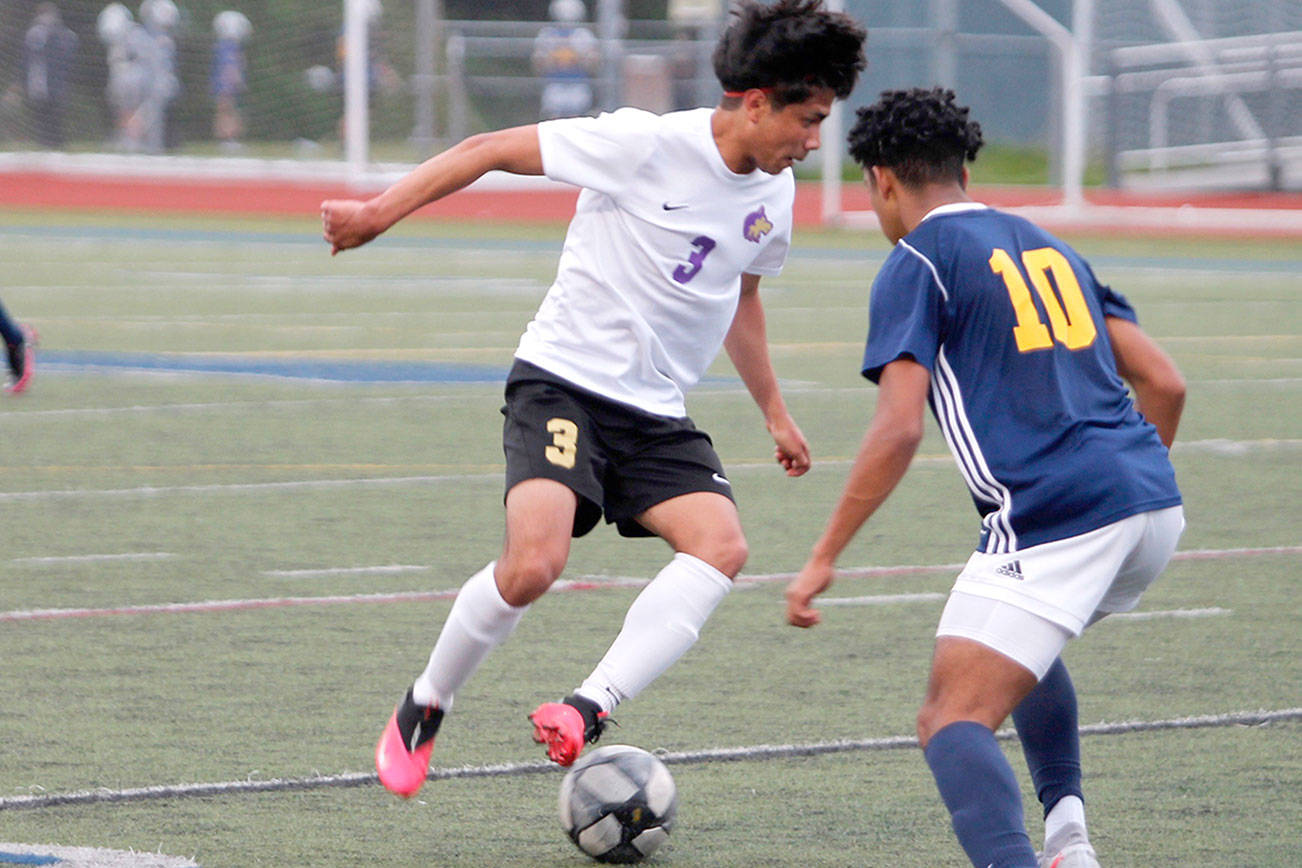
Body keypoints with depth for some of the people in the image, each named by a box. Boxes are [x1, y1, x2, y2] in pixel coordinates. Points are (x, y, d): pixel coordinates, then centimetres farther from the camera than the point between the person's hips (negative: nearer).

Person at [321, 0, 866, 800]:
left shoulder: (774, 193, 8)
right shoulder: (645, 145, -15)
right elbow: (491, 149, -8)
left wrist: (775, 412, 32)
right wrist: (379, 213, -12)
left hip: (657, 414, 6)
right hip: (562, 382, -6)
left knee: (721, 544, -23)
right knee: (533, 564, -26)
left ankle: (590, 710, -30)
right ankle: (422, 711, 0)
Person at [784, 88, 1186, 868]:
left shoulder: (917, 264, 2)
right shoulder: (1049, 248, 23)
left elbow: (899, 429, -9)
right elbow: (1164, 382, 18)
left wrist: (824, 559, -5)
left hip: (1054, 518, -8)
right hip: (1154, 508, 8)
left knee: (953, 720, -9)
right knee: (1018, 646, 33)